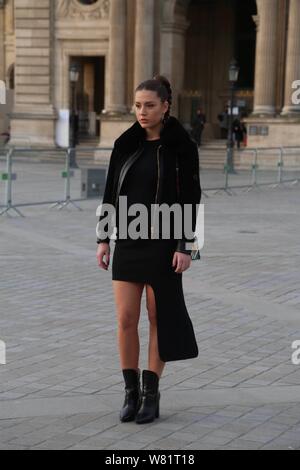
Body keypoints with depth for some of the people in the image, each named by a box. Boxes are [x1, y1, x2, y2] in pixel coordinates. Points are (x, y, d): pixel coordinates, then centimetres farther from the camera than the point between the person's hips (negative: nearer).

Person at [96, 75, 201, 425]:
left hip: (163, 240, -4)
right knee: (125, 319, -1)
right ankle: (131, 392, 11)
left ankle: (151, 394, 12)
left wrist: (184, 247, -13)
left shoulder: (181, 146, -5)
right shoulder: (125, 144, 7)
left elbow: (190, 198, -7)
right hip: (127, 239, 4)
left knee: (158, 318, 3)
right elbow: (110, 193, 10)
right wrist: (103, 239, 4)